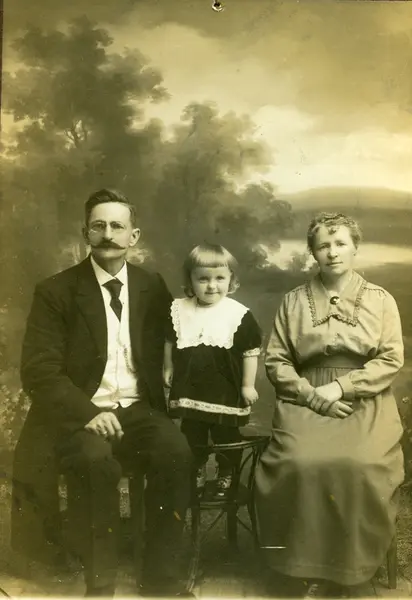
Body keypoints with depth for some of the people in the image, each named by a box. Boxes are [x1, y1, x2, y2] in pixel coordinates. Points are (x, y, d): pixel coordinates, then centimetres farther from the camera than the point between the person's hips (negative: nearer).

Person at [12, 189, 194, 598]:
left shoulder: (153, 288, 8)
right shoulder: (55, 291, -2)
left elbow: (165, 353, 14)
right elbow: (39, 372, -9)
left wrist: (167, 400, -6)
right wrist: (88, 413, -23)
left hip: (138, 410, 3)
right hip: (78, 415, -2)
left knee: (175, 451, -27)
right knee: (94, 459, -34)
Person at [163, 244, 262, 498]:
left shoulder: (239, 314, -15)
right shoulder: (179, 309, -4)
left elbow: (251, 351, -9)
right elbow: (170, 341, 10)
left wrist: (248, 385, -7)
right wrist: (169, 368, 11)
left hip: (225, 389, -3)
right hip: (189, 386, 3)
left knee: (226, 435, 14)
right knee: (191, 435, 19)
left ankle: (226, 474, 36)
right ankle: (198, 470, 40)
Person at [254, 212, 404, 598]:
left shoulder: (380, 300, 10)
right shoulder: (294, 300, 11)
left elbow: (391, 359, 1)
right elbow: (276, 361, 6)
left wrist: (340, 387, -11)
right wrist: (313, 396, -9)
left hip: (364, 402, 0)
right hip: (307, 401, 0)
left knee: (361, 467, -29)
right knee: (300, 464, -29)